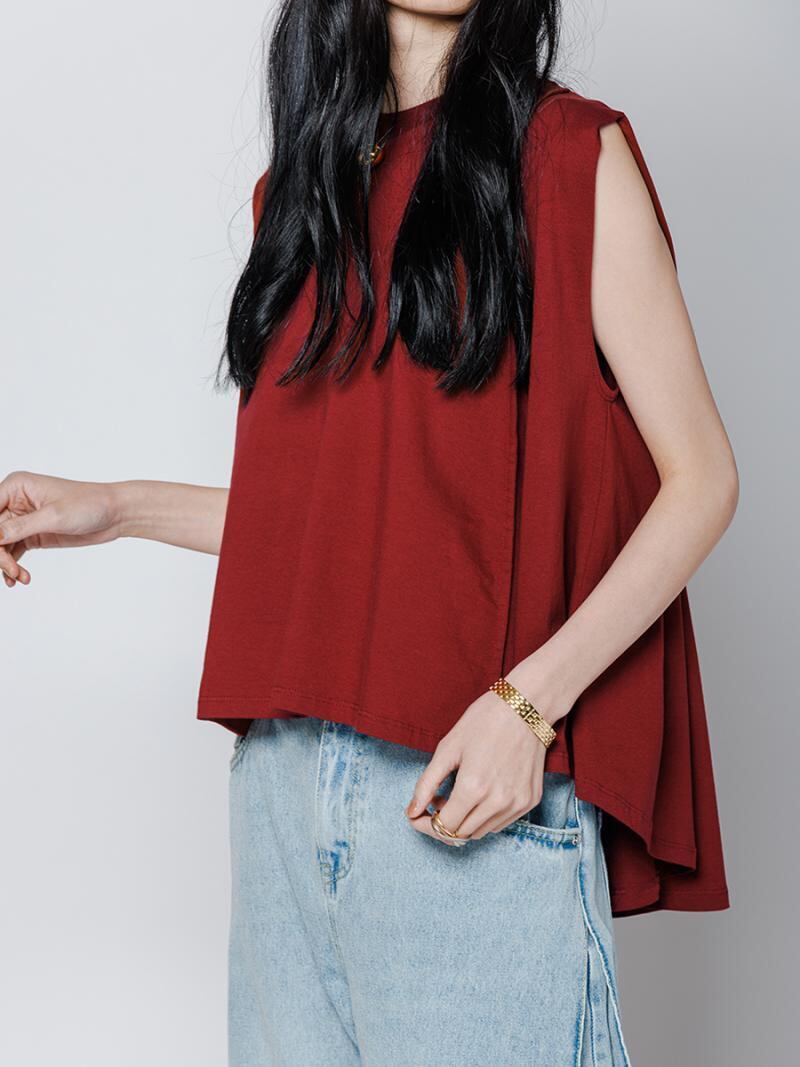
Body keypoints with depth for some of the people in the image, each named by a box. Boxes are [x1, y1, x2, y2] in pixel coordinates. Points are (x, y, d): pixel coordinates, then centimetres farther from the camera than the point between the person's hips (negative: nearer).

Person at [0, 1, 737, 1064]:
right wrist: (116, 508, 13)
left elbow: (701, 476, -5)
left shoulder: (573, 154, -2)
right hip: (285, 771, 5)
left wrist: (529, 699, -16)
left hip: (475, 783, -5)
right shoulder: (300, 187, 14)